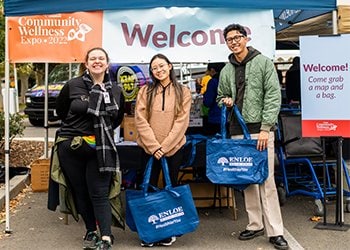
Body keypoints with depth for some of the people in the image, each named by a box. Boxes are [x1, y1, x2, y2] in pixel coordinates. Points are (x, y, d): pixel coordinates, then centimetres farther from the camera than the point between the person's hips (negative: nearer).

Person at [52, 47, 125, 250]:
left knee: (99, 194, -6)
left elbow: (118, 118, 20)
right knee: (81, 193, 8)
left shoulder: (115, 91, 5)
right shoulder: (73, 86, -3)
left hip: (100, 149, 0)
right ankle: (91, 231, 23)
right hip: (71, 148, 0)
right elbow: (61, 110, 12)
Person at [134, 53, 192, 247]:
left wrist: (164, 146, -13)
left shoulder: (183, 92, 1)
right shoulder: (145, 91, 2)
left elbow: (181, 122, -6)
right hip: (149, 148, 0)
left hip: (174, 148, 0)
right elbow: (140, 120, -5)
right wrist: (154, 146, -13)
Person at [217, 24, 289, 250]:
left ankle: (275, 231, -1)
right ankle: (256, 224, 20)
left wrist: (265, 128, -15)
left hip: (260, 129, -5)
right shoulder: (226, 70, 13)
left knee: (266, 180, -7)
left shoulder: (263, 62, -1)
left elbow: (273, 96, -8)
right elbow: (221, 96, 25)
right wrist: (225, 101, -1)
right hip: (238, 131, 5)